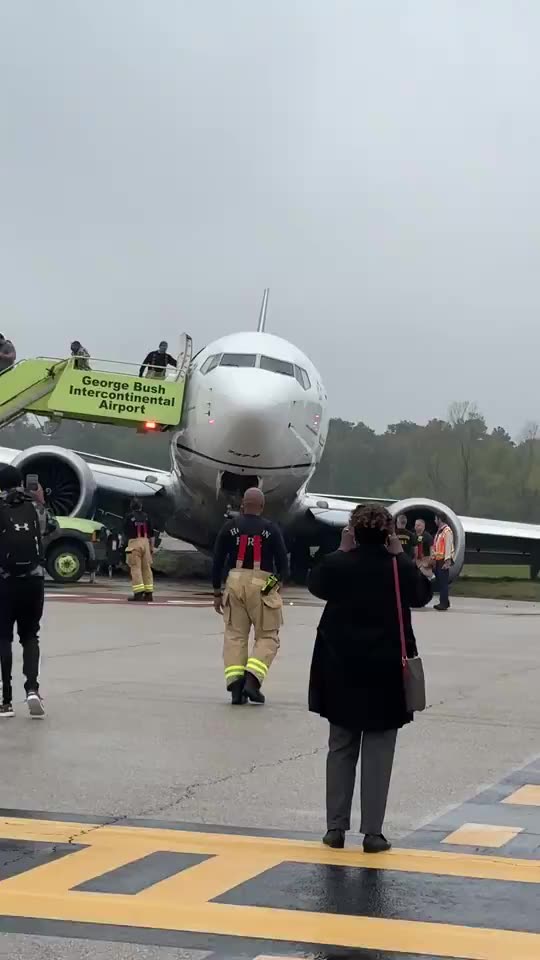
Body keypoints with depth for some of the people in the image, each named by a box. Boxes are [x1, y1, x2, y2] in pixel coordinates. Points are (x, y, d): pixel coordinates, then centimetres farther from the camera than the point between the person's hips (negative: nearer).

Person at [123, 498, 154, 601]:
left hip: (134, 543, -4)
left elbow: (125, 532, 8)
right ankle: (149, 593, 8)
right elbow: (151, 534, 9)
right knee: (146, 568, 8)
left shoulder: (128, 517, -1)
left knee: (136, 568, -5)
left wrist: (126, 540, 27)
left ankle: (138, 593, -12)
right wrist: (152, 547, 14)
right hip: (145, 542, 4)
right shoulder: (146, 516, 9)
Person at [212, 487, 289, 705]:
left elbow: (217, 560, 4)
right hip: (262, 586, -2)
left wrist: (217, 592, 12)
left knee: (235, 635, 9)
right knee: (267, 637, 7)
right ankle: (252, 680, -10)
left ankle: (235, 684, 1)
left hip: (235, 583, 2)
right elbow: (283, 562, 2)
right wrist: (278, 582, 22)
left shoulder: (229, 527, 4)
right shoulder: (271, 530, -1)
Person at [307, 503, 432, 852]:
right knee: (378, 752, 4)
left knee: (340, 748, 12)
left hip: (341, 670, 1)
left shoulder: (337, 564, -8)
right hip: (386, 671, -1)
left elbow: (316, 584, 13)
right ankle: (373, 832, 4)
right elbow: (423, 594, 8)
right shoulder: (400, 568, -11)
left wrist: (343, 550, 13)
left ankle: (336, 827, 13)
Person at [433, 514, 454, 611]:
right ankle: (443, 602, 18)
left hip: (444, 560, -10)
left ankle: (444, 603, -8)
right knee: (439, 581, 12)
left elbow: (448, 546, -19)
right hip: (438, 560, 10)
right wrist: (434, 559, 20)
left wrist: (447, 561, -23)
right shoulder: (439, 531, 18)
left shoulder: (447, 531, -13)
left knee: (444, 582, -9)